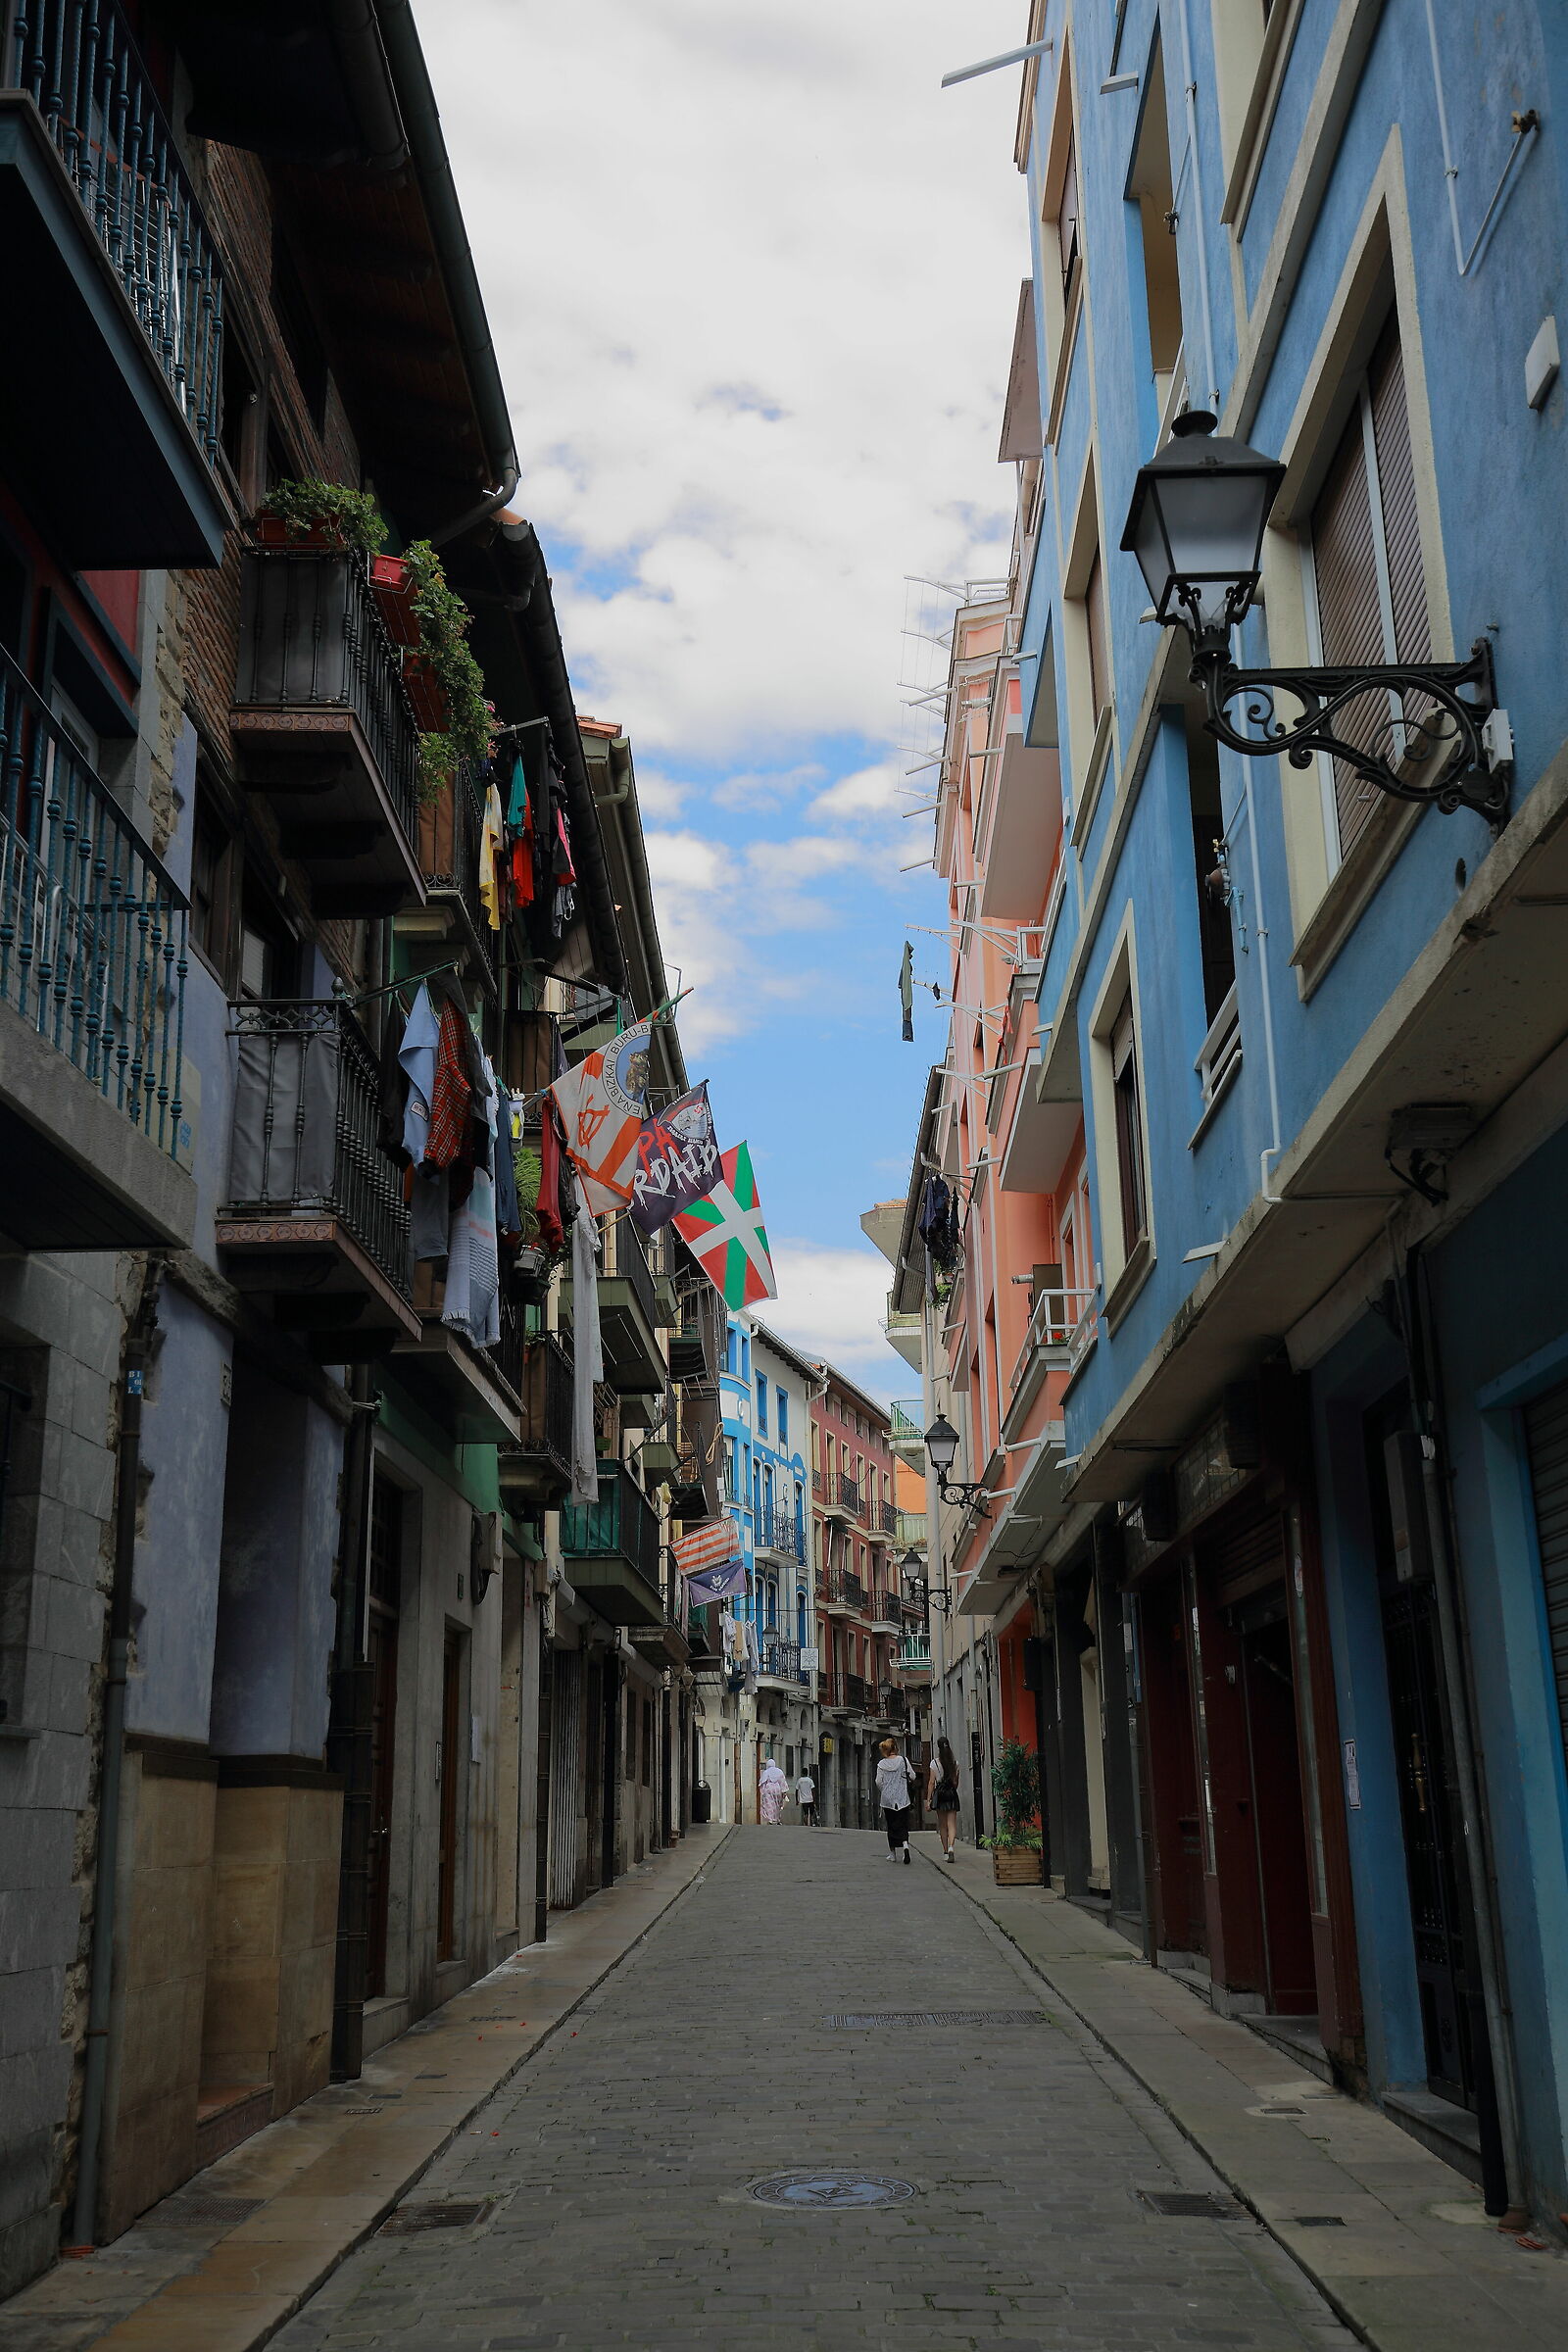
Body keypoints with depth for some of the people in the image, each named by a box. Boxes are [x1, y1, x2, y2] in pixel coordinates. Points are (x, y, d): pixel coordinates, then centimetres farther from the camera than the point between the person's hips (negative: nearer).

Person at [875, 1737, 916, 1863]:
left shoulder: (882, 1764, -1)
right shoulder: (903, 1760, -3)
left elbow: (879, 1782, -2)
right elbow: (912, 1777, -1)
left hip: (887, 1799, 1)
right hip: (902, 1799, -1)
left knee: (891, 1826, 11)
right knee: (903, 1824, 3)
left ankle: (892, 1854, 14)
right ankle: (905, 1845, -24)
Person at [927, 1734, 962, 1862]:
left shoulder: (935, 1762, -6)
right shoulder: (955, 1762, 3)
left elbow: (932, 1782, -7)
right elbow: (956, 1781, 10)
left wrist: (928, 1799, -4)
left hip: (939, 1794, -2)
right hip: (952, 1794, 2)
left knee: (942, 1825, 10)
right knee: (952, 1824, -1)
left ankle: (945, 1852, 14)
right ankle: (951, 1846, -24)